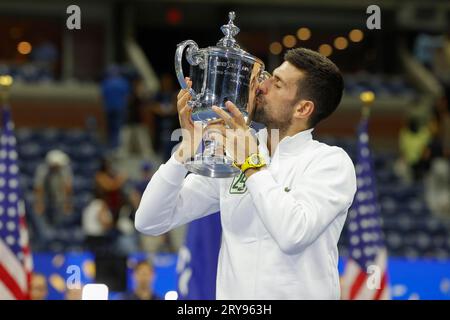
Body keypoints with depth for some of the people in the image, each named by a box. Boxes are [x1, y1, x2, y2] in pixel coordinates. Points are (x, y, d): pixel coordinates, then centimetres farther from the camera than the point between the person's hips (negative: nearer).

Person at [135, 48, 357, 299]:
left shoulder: (331, 162, -4)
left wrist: (251, 163, -12)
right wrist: (187, 147, -4)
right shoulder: (230, 156, 8)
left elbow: (294, 235, -21)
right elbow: (150, 221, 5)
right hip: (233, 294, 3)